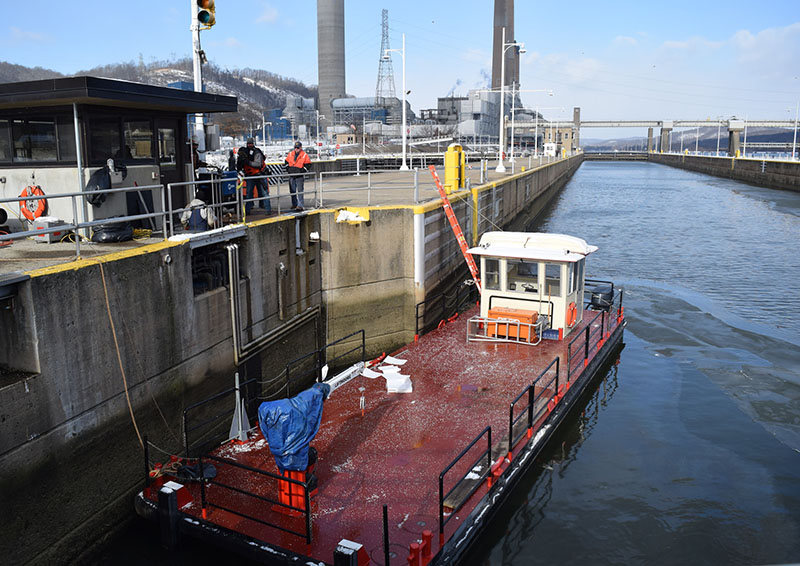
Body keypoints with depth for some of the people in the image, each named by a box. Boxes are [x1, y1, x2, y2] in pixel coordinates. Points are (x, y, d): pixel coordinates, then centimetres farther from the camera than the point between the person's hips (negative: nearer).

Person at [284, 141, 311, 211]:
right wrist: (287, 168, 9)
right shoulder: (290, 154, 9)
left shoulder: (304, 155, -5)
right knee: (292, 190, 11)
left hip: (299, 176, -5)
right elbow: (286, 161, 21)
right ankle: (294, 204, 23)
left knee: (299, 191, -8)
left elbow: (308, 164, -2)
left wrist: (302, 171, -10)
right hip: (291, 175, 5)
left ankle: (300, 205, -9)